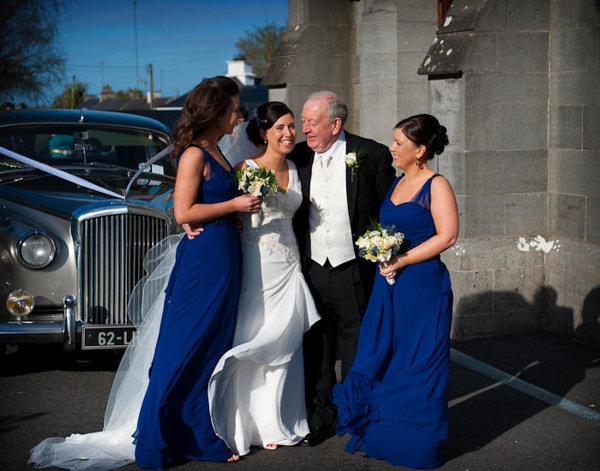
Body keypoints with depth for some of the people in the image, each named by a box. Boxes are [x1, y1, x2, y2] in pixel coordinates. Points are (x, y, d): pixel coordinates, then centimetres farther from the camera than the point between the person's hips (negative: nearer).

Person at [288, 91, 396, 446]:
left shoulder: (371, 155, -8)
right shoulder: (299, 157, 2)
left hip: (355, 272, -3)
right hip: (312, 271, 3)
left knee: (356, 351, 9)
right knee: (316, 350, 11)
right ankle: (322, 417, 25)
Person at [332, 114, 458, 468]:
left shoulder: (437, 185, -10)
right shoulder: (399, 183, 13)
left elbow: (448, 236, -17)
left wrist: (401, 260, -17)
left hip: (423, 283, -8)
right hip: (390, 283, 8)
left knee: (418, 361, 2)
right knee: (381, 356, 11)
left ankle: (418, 443, 15)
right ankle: (383, 435, 24)